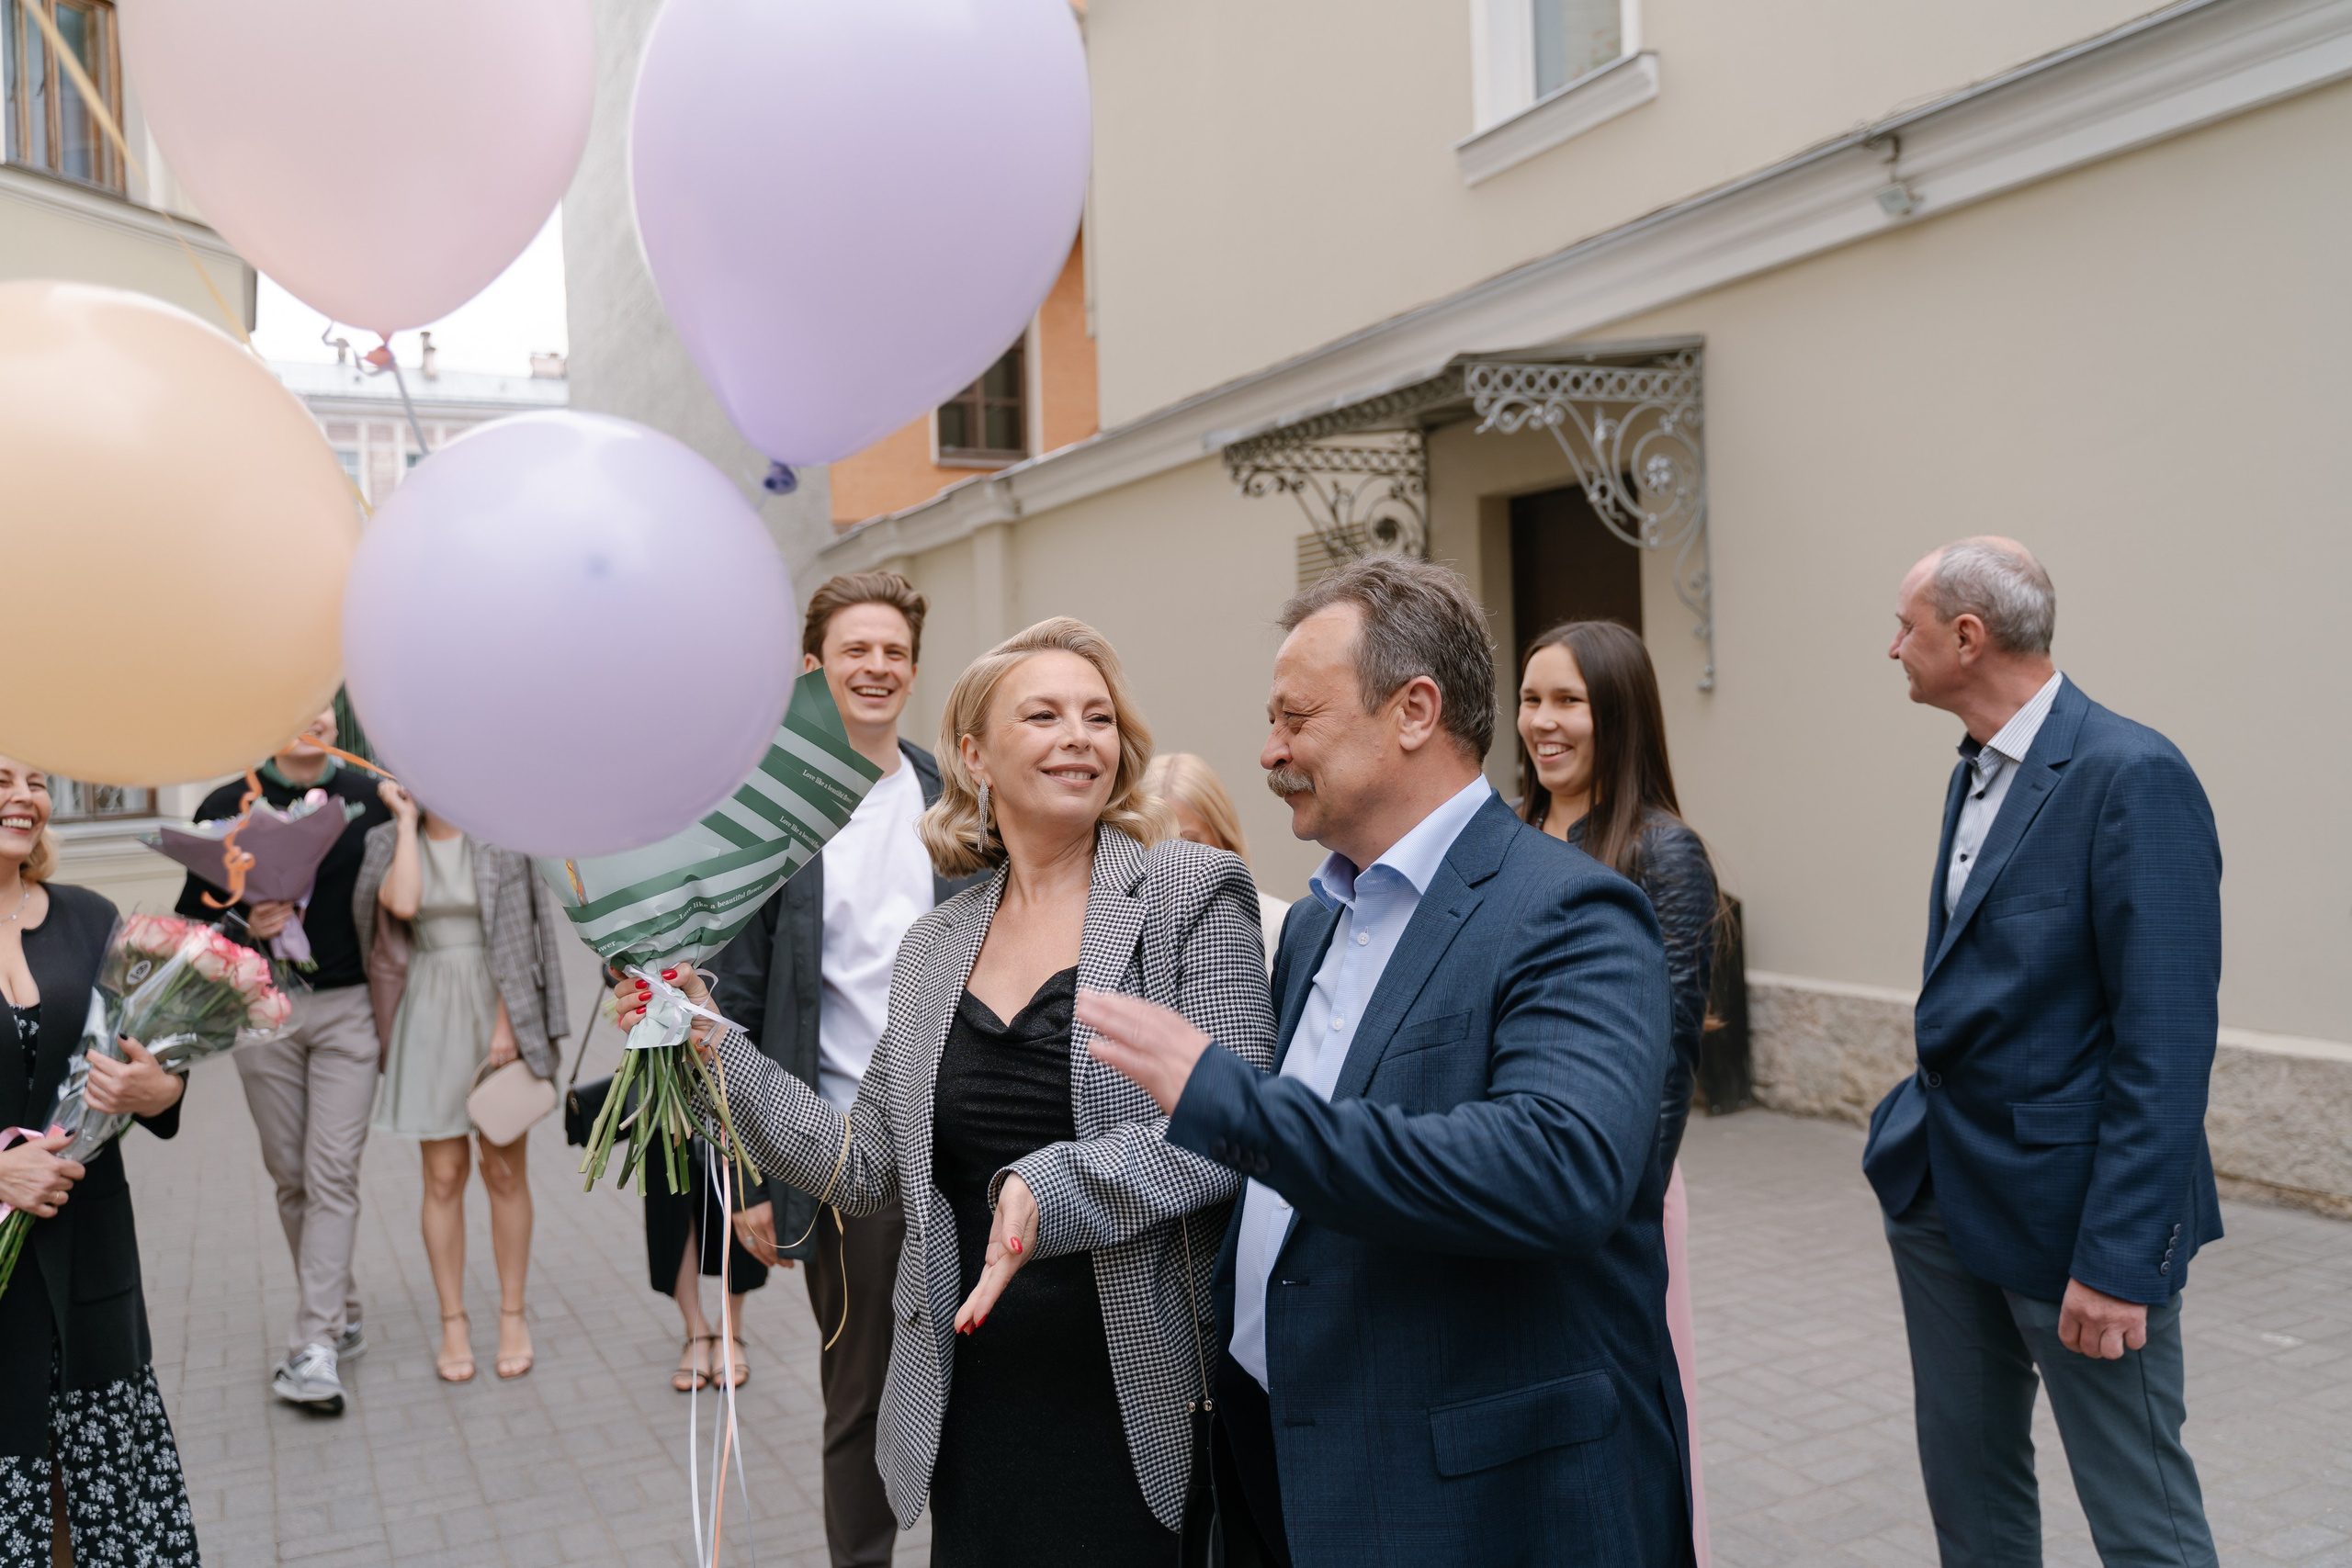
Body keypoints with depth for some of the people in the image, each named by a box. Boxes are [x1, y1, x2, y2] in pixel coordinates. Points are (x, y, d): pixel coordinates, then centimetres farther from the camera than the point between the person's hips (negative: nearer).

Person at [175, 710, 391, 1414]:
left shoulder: (371, 800, 3)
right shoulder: (228, 807, 5)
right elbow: (193, 915, 7)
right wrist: (247, 926, -12)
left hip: (348, 1007, -2)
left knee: (332, 1171, -8)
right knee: (291, 1176, 8)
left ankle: (313, 1348, -6)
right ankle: (342, 1318, 23)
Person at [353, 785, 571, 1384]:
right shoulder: (390, 840, 5)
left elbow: (515, 933, -6)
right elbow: (401, 904, -16)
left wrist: (506, 1022, -12)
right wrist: (407, 819, -8)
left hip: (498, 1010, -1)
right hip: (431, 1015, 2)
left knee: (504, 1170, 4)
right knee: (443, 1175, 4)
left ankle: (512, 1314, 17)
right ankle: (453, 1322, 16)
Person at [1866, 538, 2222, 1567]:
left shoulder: (2133, 777, -17)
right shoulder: (1976, 774, 10)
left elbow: (2167, 1042, -21)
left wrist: (2117, 1258, -21)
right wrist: (1922, 1149, 14)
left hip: (2068, 1206, -8)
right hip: (1944, 1192, 8)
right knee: (1967, 1481, 19)